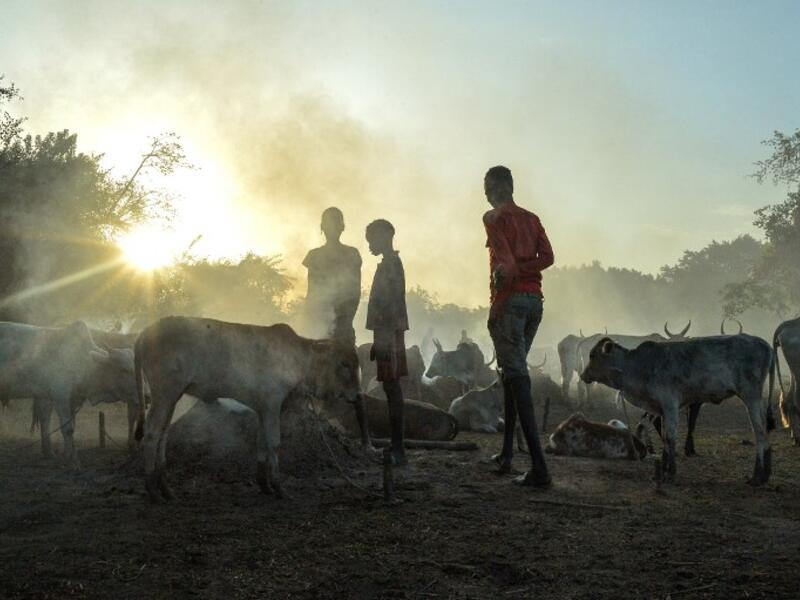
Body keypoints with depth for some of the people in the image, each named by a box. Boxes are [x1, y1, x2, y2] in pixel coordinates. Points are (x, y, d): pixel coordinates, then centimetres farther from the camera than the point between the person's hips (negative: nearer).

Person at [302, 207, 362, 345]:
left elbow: (356, 291, 4)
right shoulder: (315, 255, 13)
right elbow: (311, 293, 10)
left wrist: (346, 318, -9)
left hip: (343, 322, -1)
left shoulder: (351, 254, 9)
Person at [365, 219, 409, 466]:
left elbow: (391, 303, -20)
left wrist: (381, 339, -22)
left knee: (391, 386, -10)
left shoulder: (390, 265, -12)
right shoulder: (390, 264, 18)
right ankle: (396, 447, 13)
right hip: (389, 333, 10)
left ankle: (398, 450, -11)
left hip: (389, 333, -10)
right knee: (391, 388, 9)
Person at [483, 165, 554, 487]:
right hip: (535, 300, 7)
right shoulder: (531, 218, 17)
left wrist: (495, 309, -9)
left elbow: (506, 263, -16)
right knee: (512, 372, 18)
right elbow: (547, 257, 2)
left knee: (516, 377, -11)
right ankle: (507, 453, 21)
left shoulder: (493, 218, -2)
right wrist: (516, 271, -1)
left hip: (510, 300, -7)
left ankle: (539, 467, -19)